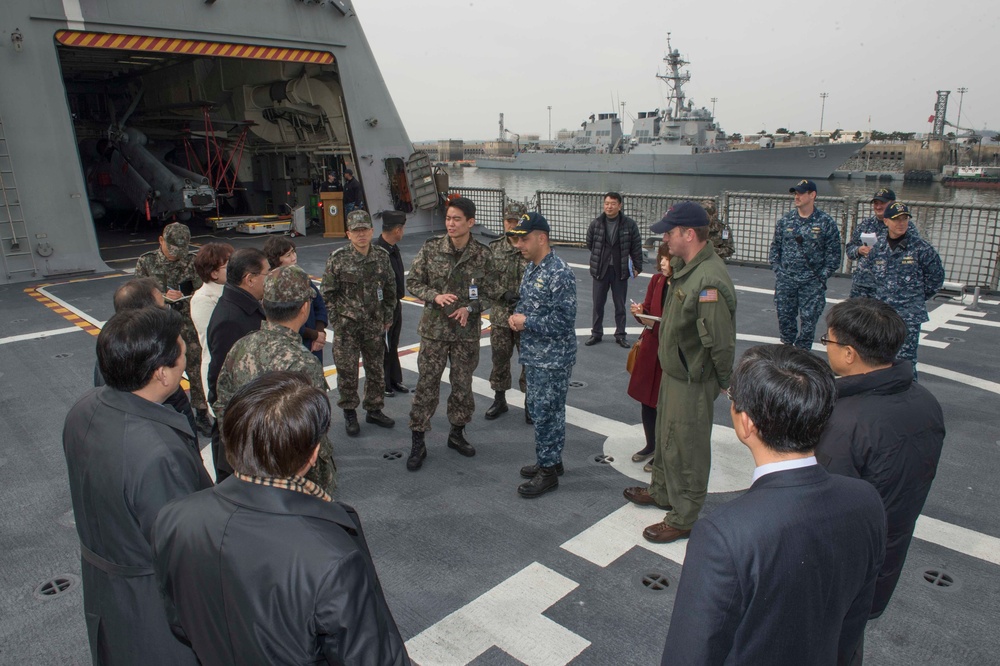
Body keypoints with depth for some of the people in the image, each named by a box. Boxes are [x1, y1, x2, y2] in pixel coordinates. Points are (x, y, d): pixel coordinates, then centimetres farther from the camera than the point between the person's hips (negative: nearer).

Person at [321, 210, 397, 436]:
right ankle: (349, 413, 21)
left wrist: (388, 317, 10)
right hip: (347, 326, -3)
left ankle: (374, 410, 28)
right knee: (347, 371, 4)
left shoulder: (382, 257, 1)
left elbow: (390, 289, 11)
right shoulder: (338, 259, -8)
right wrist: (337, 320, -6)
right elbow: (328, 293, -4)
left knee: (376, 370, 12)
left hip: (375, 326, 3)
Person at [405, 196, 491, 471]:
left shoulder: (483, 254, -4)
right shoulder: (430, 248, -5)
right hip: (434, 328, -1)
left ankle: (457, 433, 33)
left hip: (467, 331, 1)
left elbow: (490, 291, 3)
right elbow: (412, 282, 0)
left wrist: (470, 308, -13)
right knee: (426, 385, 2)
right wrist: (435, 296, -17)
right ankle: (417, 443, 14)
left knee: (463, 384, 13)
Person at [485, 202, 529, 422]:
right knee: (499, 359, 13)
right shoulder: (494, 248, 3)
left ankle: (530, 403, 24)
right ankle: (499, 400, 30)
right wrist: (504, 293, -16)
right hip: (500, 315, 3)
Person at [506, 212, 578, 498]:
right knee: (537, 409, 18)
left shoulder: (560, 273, -20)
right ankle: (550, 459, 34)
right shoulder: (531, 268, 9)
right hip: (533, 355, 10)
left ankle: (548, 471, 14)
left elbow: (564, 320, -24)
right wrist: (516, 316, 0)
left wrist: (526, 322, -18)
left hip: (553, 359, -9)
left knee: (547, 414, 0)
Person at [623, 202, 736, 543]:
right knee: (665, 435, 26)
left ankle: (684, 519, 23)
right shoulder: (685, 268, 3)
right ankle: (662, 492, 47)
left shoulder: (709, 281, -31)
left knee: (685, 449, 5)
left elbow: (721, 343, -28)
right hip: (674, 372, 10)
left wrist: (724, 383, -16)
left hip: (693, 382, -10)